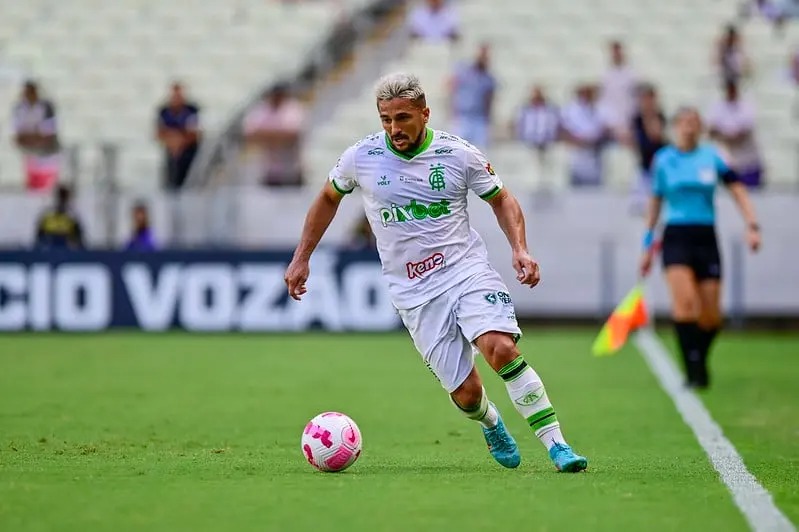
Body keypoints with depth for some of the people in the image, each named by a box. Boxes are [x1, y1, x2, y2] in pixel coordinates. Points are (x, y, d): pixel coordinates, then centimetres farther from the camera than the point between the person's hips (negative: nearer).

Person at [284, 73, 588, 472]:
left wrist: (520, 249, -7)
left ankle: (555, 443, -20)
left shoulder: (459, 154, -5)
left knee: (502, 349, -28)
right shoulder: (360, 158, -3)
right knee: (465, 392, -6)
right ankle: (491, 425, 31)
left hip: (468, 270, -1)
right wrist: (301, 258, 16)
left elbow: (501, 199, 9)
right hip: (414, 293, 1)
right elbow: (329, 198, 17)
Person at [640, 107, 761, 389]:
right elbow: (656, 202, 14)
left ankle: (699, 362, 29)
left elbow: (737, 190, 5)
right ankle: (694, 372, -19)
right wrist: (648, 244, 14)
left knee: (711, 317, 1)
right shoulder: (664, 160, 4)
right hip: (676, 237, -1)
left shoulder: (711, 156, 4)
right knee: (684, 301, -22)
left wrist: (752, 225, -7)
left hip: (706, 239, 1)